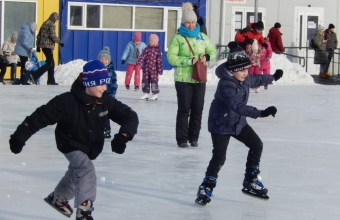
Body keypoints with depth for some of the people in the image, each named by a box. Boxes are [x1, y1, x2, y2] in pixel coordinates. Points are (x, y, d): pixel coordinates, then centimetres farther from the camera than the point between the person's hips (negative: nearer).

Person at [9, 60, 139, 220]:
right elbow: (40, 117, -28)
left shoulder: (106, 102, -21)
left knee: (76, 174, 26)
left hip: (92, 147, 6)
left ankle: (57, 198, 55)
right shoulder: (67, 102, -33)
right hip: (71, 145, -6)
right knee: (86, 169, -29)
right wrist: (19, 136, -25)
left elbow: (130, 116, -18)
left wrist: (123, 135, -38)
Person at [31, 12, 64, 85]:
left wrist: (38, 46, 21)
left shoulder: (45, 24, 19)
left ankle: (51, 80, 12)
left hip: (43, 45, 9)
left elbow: (39, 35, 19)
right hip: (48, 46, -9)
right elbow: (52, 35, -18)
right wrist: (59, 42, -10)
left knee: (51, 63, 13)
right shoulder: (52, 24, -8)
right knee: (49, 63, -8)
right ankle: (35, 75, -17)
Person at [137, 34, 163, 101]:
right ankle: (146, 94, 16)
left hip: (154, 68, -5)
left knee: (154, 80, -2)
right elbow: (143, 55, -1)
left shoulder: (157, 50, -4)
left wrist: (160, 69, -7)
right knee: (145, 80, 7)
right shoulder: (147, 49, 9)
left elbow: (159, 60, -5)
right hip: (146, 68, 5)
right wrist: (139, 61, -19)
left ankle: (155, 94, 7)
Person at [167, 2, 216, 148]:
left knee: (197, 110, 7)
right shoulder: (177, 38, -5)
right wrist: (189, 61, -21)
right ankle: (182, 139, 6)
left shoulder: (202, 37, 7)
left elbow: (213, 51, 15)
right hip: (183, 79, -4)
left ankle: (194, 138, 18)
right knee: (184, 110, -1)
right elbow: (171, 57, -13)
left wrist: (206, 57, -7)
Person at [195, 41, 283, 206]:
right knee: (219, 157, -14)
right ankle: (206, 189, 0)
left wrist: (273, 78, 37)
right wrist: (260, 113, -47)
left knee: (256, 145, 9)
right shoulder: (226, 84, -29)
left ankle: (251, 183, 20)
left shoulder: (244, 78, -1)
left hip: (238, 122, 9)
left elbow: (256, 80, 23)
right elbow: (237, 105, -40)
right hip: (221, 124, -9)